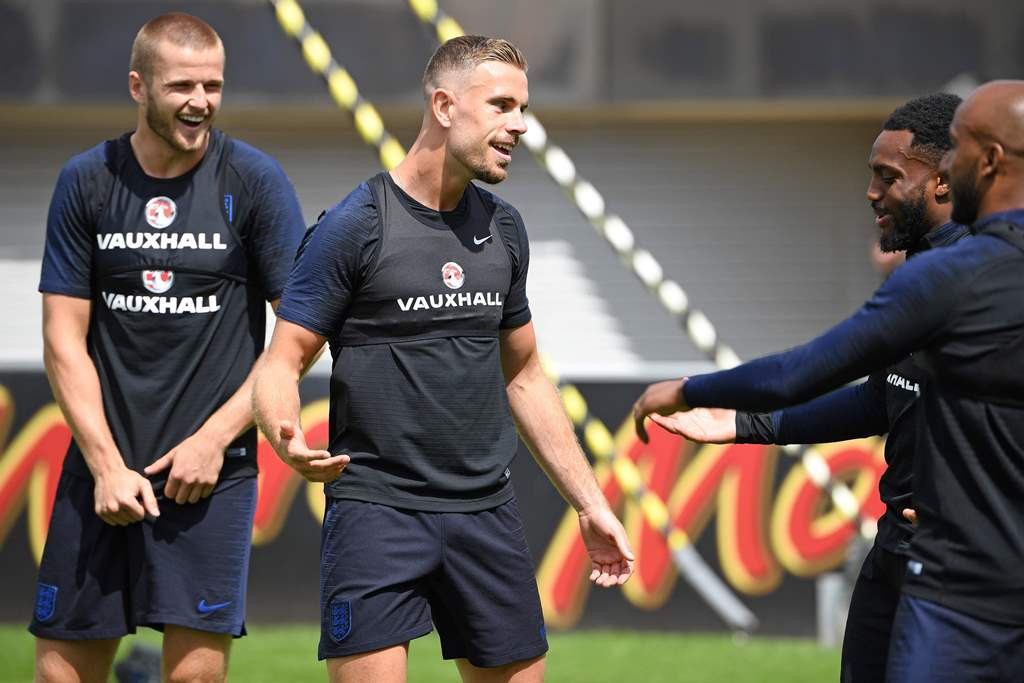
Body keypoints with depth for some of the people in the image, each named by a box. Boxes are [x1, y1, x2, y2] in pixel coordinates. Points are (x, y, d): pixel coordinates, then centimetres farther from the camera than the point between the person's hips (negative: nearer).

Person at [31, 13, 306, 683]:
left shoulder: (254, 181, 0)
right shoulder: (86, 182, 5)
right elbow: (64, 339, 5)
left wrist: (215, 438, -7)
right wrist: (107, 466, -5)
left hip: (213, 470, -2)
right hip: (103, 469, 2)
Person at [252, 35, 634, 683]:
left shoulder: (502, 227, 12)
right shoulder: (355, 226, -7)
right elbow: (282, 362, -7)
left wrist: (591, 503, 19)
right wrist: (286, 436, -30)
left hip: (487, 510, 6)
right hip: (377, 508, -6)